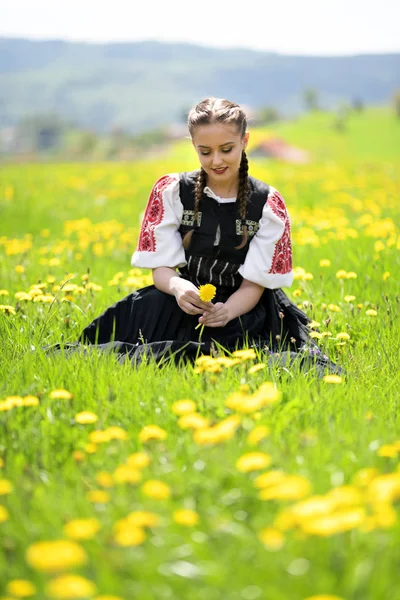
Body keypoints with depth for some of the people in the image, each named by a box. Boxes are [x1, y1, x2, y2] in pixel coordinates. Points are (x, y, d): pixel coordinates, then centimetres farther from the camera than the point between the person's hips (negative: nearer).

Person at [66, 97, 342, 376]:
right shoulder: (171, 191, -3)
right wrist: (177, 286, -31)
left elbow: (255, 283, -9)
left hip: (242, 308, -1)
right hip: (189, 299, 1)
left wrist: (226, 312, -33)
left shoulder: (268, 204, -6)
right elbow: (161, 268, -4)